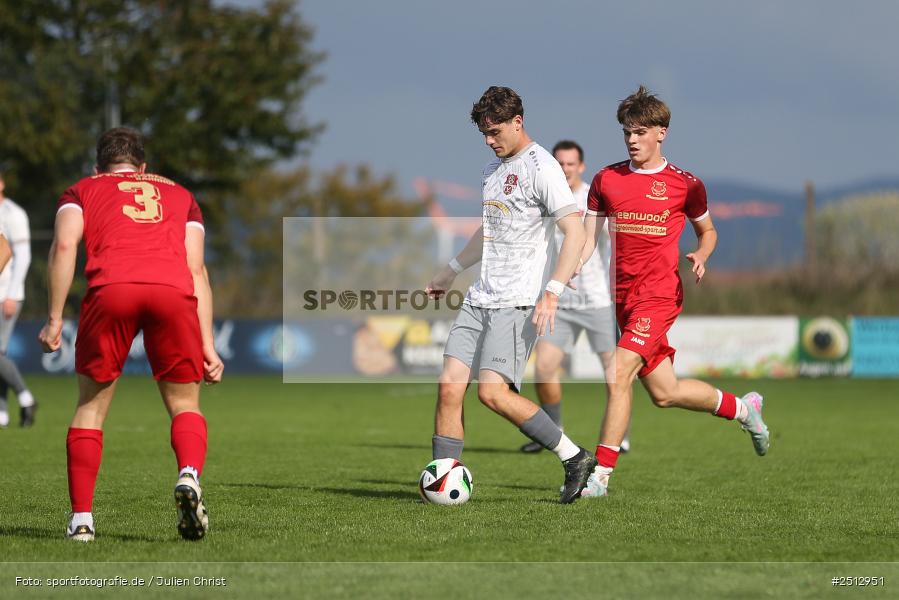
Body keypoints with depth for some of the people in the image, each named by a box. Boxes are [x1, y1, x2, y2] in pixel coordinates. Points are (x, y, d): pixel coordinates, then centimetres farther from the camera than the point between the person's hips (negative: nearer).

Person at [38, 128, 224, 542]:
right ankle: (189, 475, -15)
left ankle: (81, 518, 8)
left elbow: (64, 246, 8)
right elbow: (196, 270, 22)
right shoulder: (179, 195, 34)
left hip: (111, 289, -1)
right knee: (185, 404, 14)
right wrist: (207, 346, 19)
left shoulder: (82, 191, 28)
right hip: (174, 290, 1)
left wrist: (55, 318, 5)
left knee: (91, 406, 14)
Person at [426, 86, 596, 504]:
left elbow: (575, 233, -16)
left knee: (493, 391, -18)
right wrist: (450, 272, 39)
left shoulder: (541, 168, -9)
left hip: (517, 303, -8)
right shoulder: (494, 170, 19)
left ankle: (576, 458, -6)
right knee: (449, 387, -4)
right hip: (479, 299, 8)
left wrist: (552, 293, -25)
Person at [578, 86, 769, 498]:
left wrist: (700, 256, -7)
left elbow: (707, 231, 14)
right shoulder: (606, 180, 10)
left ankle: (600, 475, -15)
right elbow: (588, 239, 10)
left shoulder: (684, 184, 0)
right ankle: (742, 408, 36)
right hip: (623, 295, 5)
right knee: (664, 393, 11)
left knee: (619, 374, -20)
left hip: (659, 293, -5)